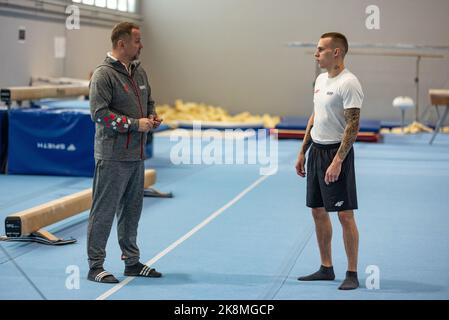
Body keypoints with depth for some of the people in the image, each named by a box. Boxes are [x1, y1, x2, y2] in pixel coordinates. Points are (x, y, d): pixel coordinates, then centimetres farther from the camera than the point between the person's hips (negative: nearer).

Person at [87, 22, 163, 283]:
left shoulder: (139, 71, 14)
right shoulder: (104, 74, -13)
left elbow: (149, 102, 27)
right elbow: (99, 113, -19)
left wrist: (152, 117, 4)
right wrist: (135, 124, -18)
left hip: (137, 155, 9)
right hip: (113, 157, -9)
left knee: (132, 209, 16)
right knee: (104, 211, -3)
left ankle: (132, 261, 28)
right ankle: (95, 266, 6)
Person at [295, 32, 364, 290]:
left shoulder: (348, 83, -15)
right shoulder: (321, 80, 13)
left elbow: (353, 125, -19)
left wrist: (337, 161, -24)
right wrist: (303, 152, 18)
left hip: (337, 153, -9)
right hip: (317, 151, 9)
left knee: (345, 214, -4)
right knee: (318, 211, 12)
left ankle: (352, 273, 4)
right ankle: (326, 268, 23)